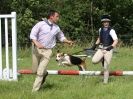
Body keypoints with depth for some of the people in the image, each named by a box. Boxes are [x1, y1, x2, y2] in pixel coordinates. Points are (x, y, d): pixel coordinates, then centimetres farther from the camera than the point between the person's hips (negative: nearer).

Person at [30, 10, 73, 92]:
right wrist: (37, 43, -26)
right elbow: (32, 35, -9)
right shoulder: (41, 24, -4)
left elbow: (61, 37, 27)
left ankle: (35, 90, 0)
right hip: (37, 49, -1)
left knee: (40, 72, -8)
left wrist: (68, 41, 10)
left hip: (47, 51, 1)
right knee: (35, 70, 7)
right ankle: (45, 74, 40)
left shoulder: (56, 28, 10)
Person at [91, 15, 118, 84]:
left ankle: (105, 82, 9)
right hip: (101, 49, 4)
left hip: (108, 49, -4)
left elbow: (116, 40, -20)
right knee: (94, 61, -19)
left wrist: (111, 47, -36)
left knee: (106, 67, -4)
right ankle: (102, 59, 13)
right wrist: (95, 45, 20)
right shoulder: (100, 29, 8)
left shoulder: (111, 31, -9)